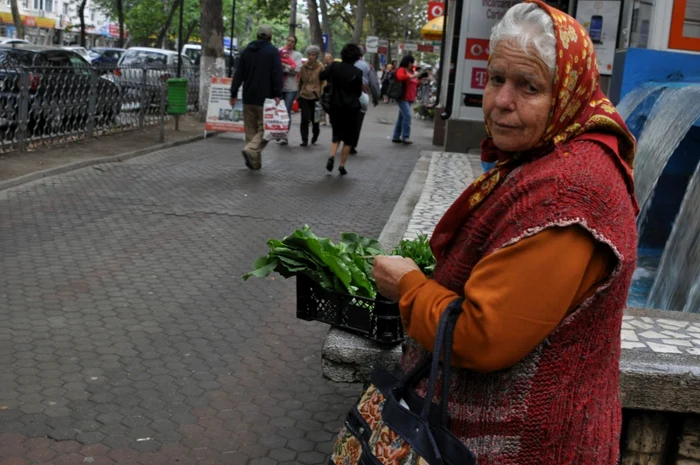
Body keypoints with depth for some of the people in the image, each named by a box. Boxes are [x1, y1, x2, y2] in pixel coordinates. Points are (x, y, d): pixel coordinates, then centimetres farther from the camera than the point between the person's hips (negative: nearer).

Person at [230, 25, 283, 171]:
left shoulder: (247, 50, 11)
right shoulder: (272, 51, -4)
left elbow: (239, 73, 11)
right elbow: (277, 74, -14)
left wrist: (234, 93, 13)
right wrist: (277, 94, -15)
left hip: (248, 97, 5)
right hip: (265, 98, -5)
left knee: (251, 129, 11)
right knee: (265, 127, 1)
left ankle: (254, 162, 11)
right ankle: (251, 149, -23)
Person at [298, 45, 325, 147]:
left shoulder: (320, 67, -6)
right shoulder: (304, 66, 5)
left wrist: (321, 96, -9)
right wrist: (299, 94, 16)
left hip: (315, 97, -2)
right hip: (304, 96, 3)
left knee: (314, 118, 7)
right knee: (304, 119, -7)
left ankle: (316, 133, 38)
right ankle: (304, 140, 0)